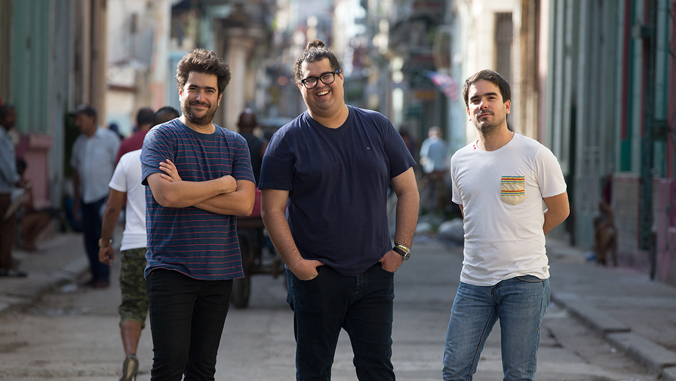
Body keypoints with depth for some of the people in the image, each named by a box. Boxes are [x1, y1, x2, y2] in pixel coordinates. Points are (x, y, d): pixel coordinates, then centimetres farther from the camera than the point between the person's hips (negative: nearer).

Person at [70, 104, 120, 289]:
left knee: (102, 237, -7)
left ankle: (104, 277, -1)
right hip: (86, 196, 6)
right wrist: (76, 200, 17)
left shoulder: (109, 139, -5)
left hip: (104, 196, -6)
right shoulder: (79, 142, 12)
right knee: (89, 237, 5)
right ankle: (95, 275, 12)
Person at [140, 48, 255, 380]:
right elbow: (165, 194, -17)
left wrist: (186, 191, -11)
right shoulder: (162, 137, 0)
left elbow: (244, 202, -3)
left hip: (220, 271, 4)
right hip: (171, 269, -4)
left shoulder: (235, 144, 12)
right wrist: (223, 184, -6)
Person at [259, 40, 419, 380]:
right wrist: (295, 262, -13)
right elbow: (273, 210, -3)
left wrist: (401, 248, 1)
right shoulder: (287, 141, 1)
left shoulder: (378, 128, 8)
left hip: (374, 274, 2)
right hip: (315, 275, -2)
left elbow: (407, 191, 10)